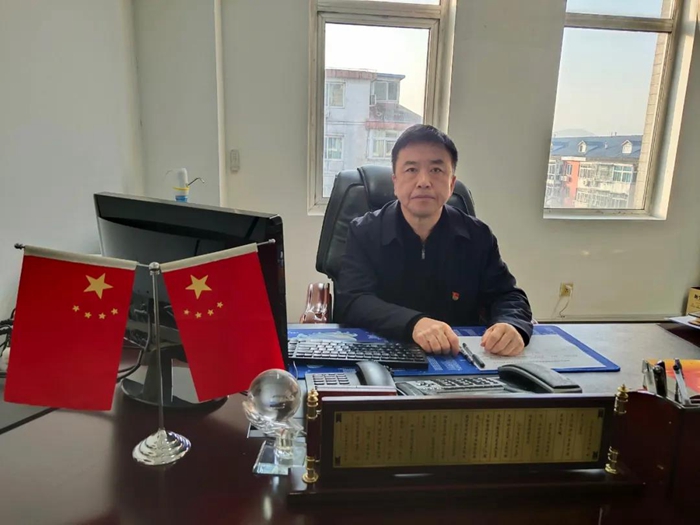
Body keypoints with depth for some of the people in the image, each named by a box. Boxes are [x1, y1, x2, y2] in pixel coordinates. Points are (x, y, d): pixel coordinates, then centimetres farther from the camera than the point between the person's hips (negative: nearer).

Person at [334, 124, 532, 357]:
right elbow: (350, 301, -15)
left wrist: (512, 327, -22)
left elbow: (507, 296, 3)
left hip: (460, 360, 3)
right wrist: (412, 324, -33)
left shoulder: (478, 236, 3)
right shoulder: (363, 232, -5)